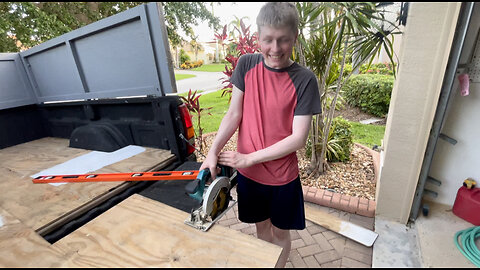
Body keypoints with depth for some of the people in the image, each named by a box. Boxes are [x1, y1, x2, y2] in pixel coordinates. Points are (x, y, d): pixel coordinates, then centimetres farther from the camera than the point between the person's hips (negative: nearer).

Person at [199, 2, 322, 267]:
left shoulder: (304, 79, -15)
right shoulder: (246, 65, -6)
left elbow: (298, 138, -17)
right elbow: (234, 113, -5)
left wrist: (249, 158, -18)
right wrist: (213, 152, -16)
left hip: (282, 176, -2)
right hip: (248, 173, 3)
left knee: (280, 231, 21)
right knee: (261, 225, 25)